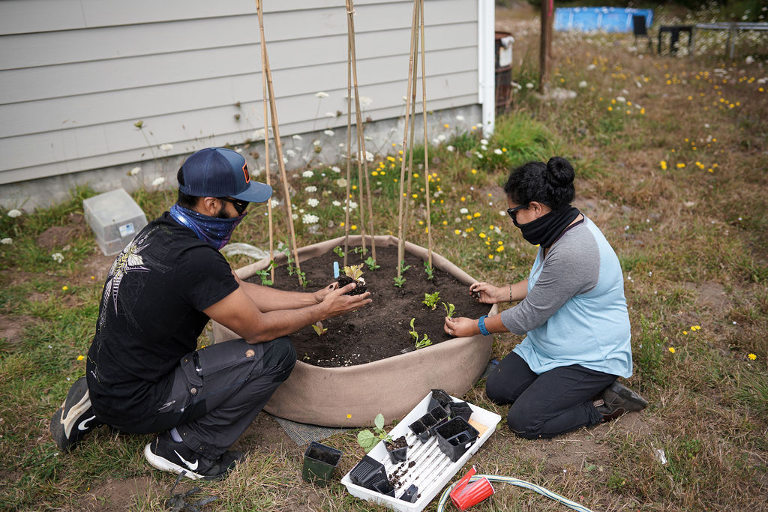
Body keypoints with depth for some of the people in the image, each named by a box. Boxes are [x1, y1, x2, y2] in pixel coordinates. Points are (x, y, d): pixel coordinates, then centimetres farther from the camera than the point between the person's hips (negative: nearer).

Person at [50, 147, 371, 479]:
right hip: (134, 404, -9)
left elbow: (239, 291, 8)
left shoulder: (163, 229, 1)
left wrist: (313, 297, 8)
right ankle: (186, 449, 2)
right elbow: (258, 329, -15)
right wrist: (322, 311, -2)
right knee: (275, 354, -12)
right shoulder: (196, 260, -27)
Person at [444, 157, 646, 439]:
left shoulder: (573, 252, -34)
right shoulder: (564, 226, -2)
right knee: (497, 388, 4)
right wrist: (501, 293, 12)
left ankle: (606, 403, 3)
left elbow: (528, 316, -24)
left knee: (523, 421, -12)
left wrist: (475, 327, -11)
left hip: (592, 357, -9)